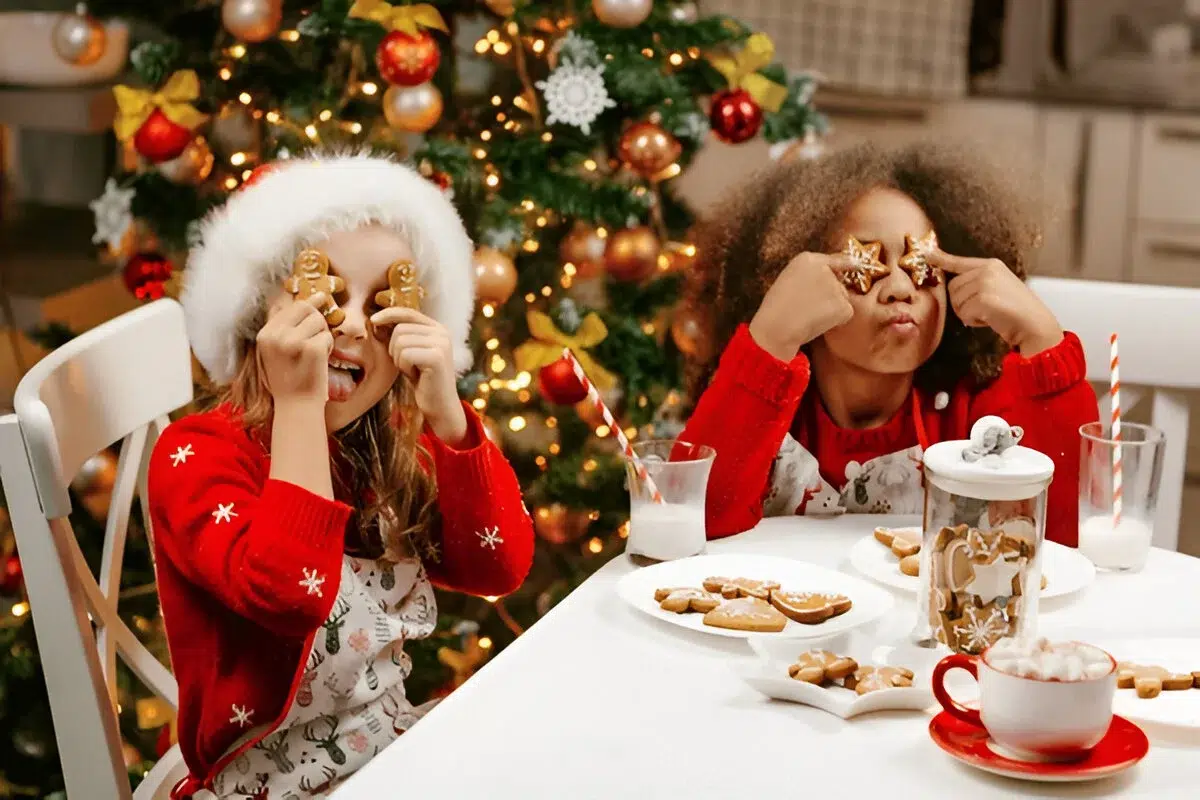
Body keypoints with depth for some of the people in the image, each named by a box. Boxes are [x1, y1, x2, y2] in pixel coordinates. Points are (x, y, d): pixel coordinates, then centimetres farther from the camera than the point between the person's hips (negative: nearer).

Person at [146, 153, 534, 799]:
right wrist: (298, 403, -28)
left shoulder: (397, 443, 4)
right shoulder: (195, 454, -14)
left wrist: (444, 413, -18)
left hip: (397, 740, 7)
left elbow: (500, 568, -8)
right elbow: (290, 594, -32)